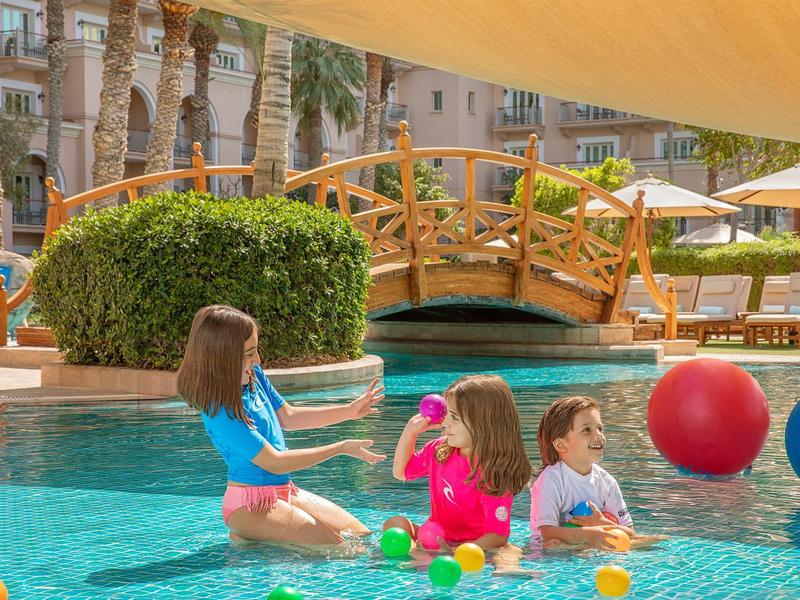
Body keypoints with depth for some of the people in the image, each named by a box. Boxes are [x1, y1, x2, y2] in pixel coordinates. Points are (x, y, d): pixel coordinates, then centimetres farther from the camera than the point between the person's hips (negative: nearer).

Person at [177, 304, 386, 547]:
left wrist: (348, 411, 11)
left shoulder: (253, 376, 0)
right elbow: (274, 463, -22)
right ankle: (247, 538, -2)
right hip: (250, 505, -9)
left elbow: (287, 417, 16)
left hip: (284, 491, 9)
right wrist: (340, 448, -19)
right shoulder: (220, 412, -26)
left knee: (361, 535, 9)